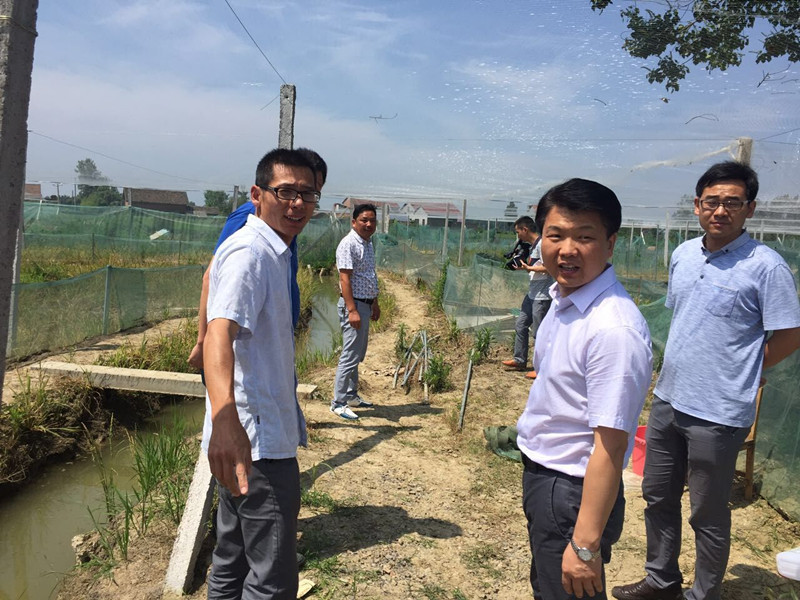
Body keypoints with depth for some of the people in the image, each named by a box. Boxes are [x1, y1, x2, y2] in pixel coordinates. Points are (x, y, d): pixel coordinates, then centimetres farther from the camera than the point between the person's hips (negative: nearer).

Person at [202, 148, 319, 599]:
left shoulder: (275, 252, 14)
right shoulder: (249, 253, -18)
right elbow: (220, 331, -35)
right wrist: (224, 418, -51)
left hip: (255, 434, 10)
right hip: (258, 442, -10)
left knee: (234, 563, 22)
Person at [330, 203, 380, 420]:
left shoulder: (368, 243, 14)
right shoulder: (348, 244, -15)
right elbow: (345, 278, -21)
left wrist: (374, 303, 23)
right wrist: (352, 310, -26)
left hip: (365, 304, 10)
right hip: (353, 304, -10)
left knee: (358, 354, 16)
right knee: (350, 355, -7)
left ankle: (351, 395, 27)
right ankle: (338, 402, 1)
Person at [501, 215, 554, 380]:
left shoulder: (541, 244, -16)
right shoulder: (533, 245, 14)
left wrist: (527, 268, -18)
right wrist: (524, 265, 7)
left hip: (542, 296, -10)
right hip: (532, 294, 10)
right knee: (521, 326, 16)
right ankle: (520, 360, 27)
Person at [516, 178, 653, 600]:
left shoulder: (614, 328, -29)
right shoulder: (563, 299, 0)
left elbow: (610, 445, -28)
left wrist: (586, 545, -25)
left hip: (573, 493, -9)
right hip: (539, 477, 9)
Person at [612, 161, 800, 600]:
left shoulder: (765, 265, -14)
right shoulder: (682, 255, 6)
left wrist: (734, 376, -4)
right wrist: (683, 366, 10)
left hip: (717, 414, -6)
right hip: (667, 401, 7)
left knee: (708, 516, 9)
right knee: (657, 498, 19)